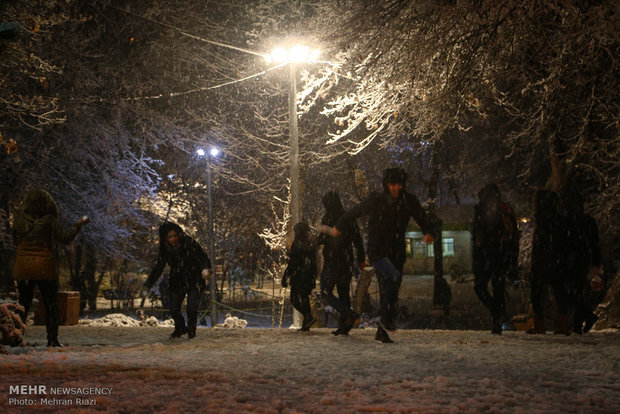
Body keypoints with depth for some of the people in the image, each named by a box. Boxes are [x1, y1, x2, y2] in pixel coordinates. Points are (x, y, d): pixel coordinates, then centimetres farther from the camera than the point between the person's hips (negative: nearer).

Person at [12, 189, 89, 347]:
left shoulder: (19, 218, 0)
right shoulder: (49, 220, -10)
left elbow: (16, 240, 11)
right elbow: (65, 238, -5)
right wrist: (78, 225, 7)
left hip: (23, 267, 3)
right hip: (45, 267, -3)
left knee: (23, 304, 11)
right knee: (50, 304, 7)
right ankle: (52, 339, 5)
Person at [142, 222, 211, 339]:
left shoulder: (189, 243, -17)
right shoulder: (165, 250, -7)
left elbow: (202, 257, -19)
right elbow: (157, 268, 0)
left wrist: (206, 268, -40)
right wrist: (148, 285, -5)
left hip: (194, 280, -3)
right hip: (177, 281, 3)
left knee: (192, 308, -13)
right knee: (174, 309, 0)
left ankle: (191, 330, 15)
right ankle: (180, 328, 30)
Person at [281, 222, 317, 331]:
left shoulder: (297, 244, -11)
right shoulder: (312, 243, 8)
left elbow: (292, 263, -13)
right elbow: (314, 262, 13)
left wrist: (285, 277, -9)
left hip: (299, 276, -7)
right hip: (309, 276, 7)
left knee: (295, 299, 0)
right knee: (304, 298, 14)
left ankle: (309, 317, -17)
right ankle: (305, 325, 10)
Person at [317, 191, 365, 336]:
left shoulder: (327, 219, -9)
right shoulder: (350, 218, 9)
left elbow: (323, 239, -15)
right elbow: (358, 241, 10)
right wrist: (361, 259, 16)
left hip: (331, 261, -6)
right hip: (347, 261, 6)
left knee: (326, 294, -4)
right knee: (343, 293, 13)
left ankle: (349, 314, -23)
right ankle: (344, 326, 11)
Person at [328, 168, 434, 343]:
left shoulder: (409, 201, -1)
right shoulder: (375, 200, -9)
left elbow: (422, 218, 6)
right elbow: (354, 212, 5)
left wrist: (428, 232, -16)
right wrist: (338, 227, 17)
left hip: (397, 253, 4)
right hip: (377, 252, -4)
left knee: (390, 292, 6)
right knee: (394, 277, -28)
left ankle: (382, 331, 18)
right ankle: (386, 320, -16)